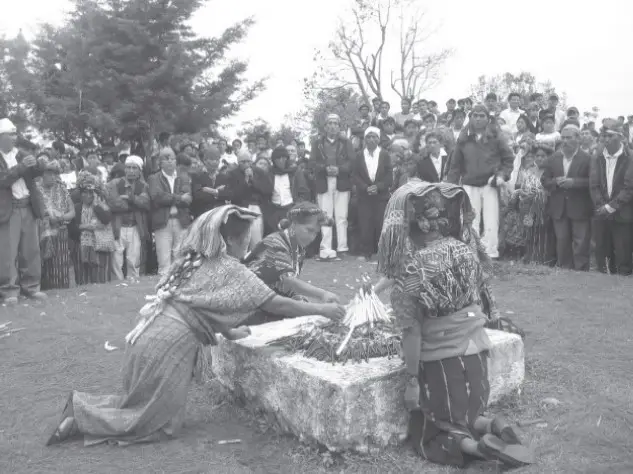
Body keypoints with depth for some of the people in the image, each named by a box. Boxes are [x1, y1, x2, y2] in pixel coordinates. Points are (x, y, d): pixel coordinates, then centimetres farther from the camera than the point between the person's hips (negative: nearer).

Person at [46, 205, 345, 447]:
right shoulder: (231, 270, -10)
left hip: (151, 337, 9)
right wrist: (320, 309, 1)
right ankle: (82, 414, 3)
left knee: (147, 407, 24)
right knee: (159, 423, 6)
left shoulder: (199, 261, 14)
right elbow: (276, 305, -8)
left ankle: (85, 406, 15)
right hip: (168, 345, -9)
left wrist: (229, 332, 30)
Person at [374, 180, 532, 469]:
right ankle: (494, 427, 0)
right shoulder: (466, 249, -4)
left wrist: (412, 380, -10)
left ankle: (474, 446, -11)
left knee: (425, 435, 14)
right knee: (468, 415, 29)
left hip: (440, 360, -5)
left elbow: (412, 332, -19)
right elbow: (480, 301, 6)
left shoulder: (409, 268, -20)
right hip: (476, 351, 5)